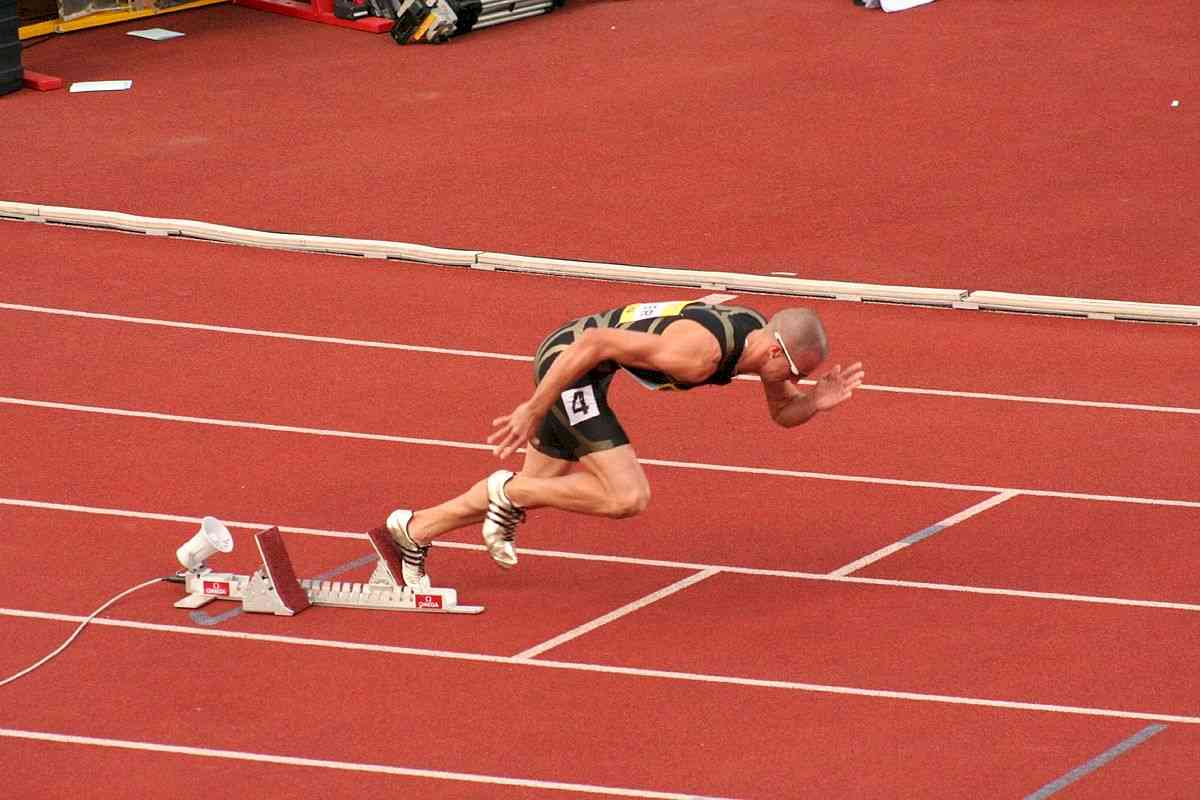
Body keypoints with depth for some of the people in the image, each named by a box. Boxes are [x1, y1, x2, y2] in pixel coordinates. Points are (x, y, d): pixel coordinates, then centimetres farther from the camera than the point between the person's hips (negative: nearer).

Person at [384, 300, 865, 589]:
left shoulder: (761, 334, -5)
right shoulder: (700, 353, -32)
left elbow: (782, 412, 12)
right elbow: (595, 343, -31)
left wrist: (816, 402, -11)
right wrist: (533, 411, -25)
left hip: (581, 367, 9)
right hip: (568, 361, -9)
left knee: (530, 493, 20)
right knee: (627, 497, -18)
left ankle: (412, 532, 34)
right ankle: (509, 492, -1)